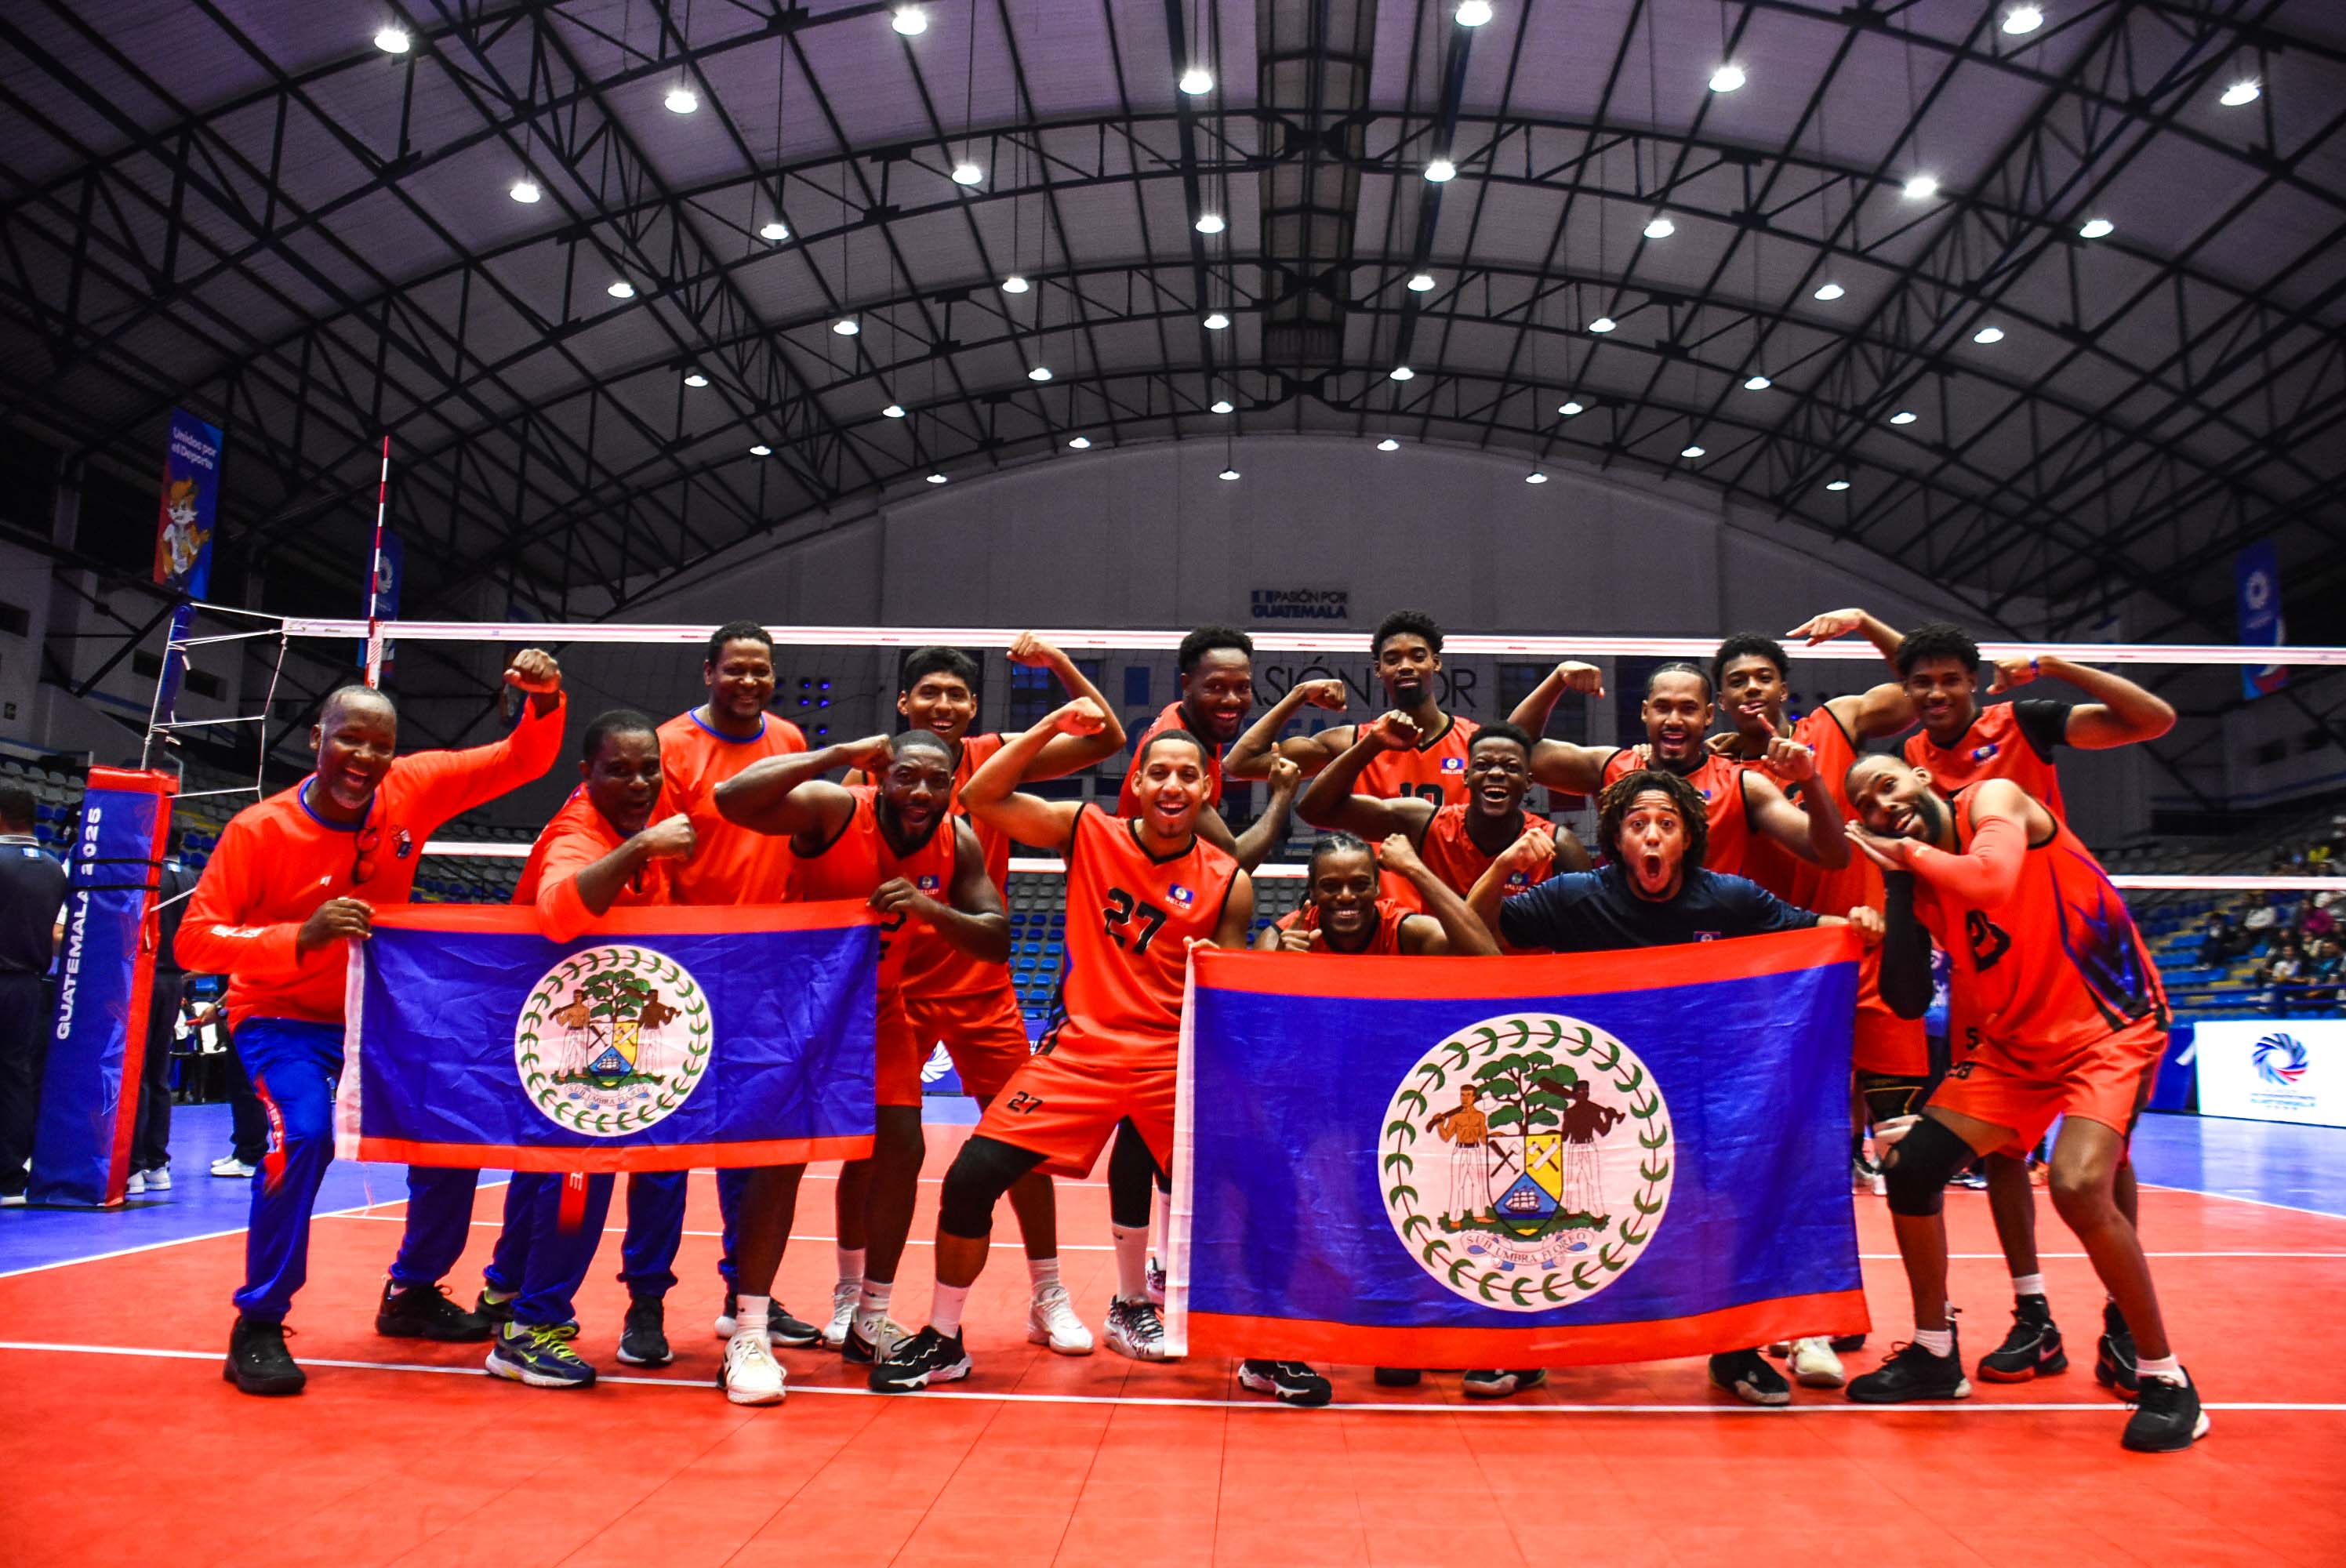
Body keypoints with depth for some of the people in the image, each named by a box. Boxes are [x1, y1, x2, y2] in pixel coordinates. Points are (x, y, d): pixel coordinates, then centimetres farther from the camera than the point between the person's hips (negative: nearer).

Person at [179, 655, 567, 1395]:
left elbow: (522, 761, -8)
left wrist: (544, 702, -29)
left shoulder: (414, 788, -13)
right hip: (284, 1019, -4)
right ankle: (257, 1327, -8)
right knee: (303, 1134, -28)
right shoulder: (260, 830, -20)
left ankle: (412, 1296, 25)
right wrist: (302, 936, -36)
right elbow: (194, 940, -21)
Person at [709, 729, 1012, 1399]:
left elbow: (997, 943, -13)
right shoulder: (835, 810, -25)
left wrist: (930, 909, -32)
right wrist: (838, 755, -41)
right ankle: (748, 1337, -4)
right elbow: (730, 800, -40)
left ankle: (870, 1323, 20)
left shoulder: (958, 843, -12)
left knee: (901, 1150, 2)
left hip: (879, 1006, 5)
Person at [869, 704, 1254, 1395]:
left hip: (1173, 1064, 1)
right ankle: (942, 1341, 12)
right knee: (971, 1177, -8)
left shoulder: (1227, 883, 0)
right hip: (1079, 1049, 0)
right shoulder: (1089, 831, 0)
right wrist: (1050, 728, -15)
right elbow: (981, 798, -6)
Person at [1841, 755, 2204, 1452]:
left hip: (2112, 1027, -7)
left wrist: (1912, 850, -19)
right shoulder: (1921, 890, 3)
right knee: (1911, 1166, -1)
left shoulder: (1994, 797, -14)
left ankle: (2165, 1380, -4)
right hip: (2013, 1043, 7)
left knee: (2078, 1186, -27)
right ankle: (1934, 1354, 19)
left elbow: (1992, 879, -32)